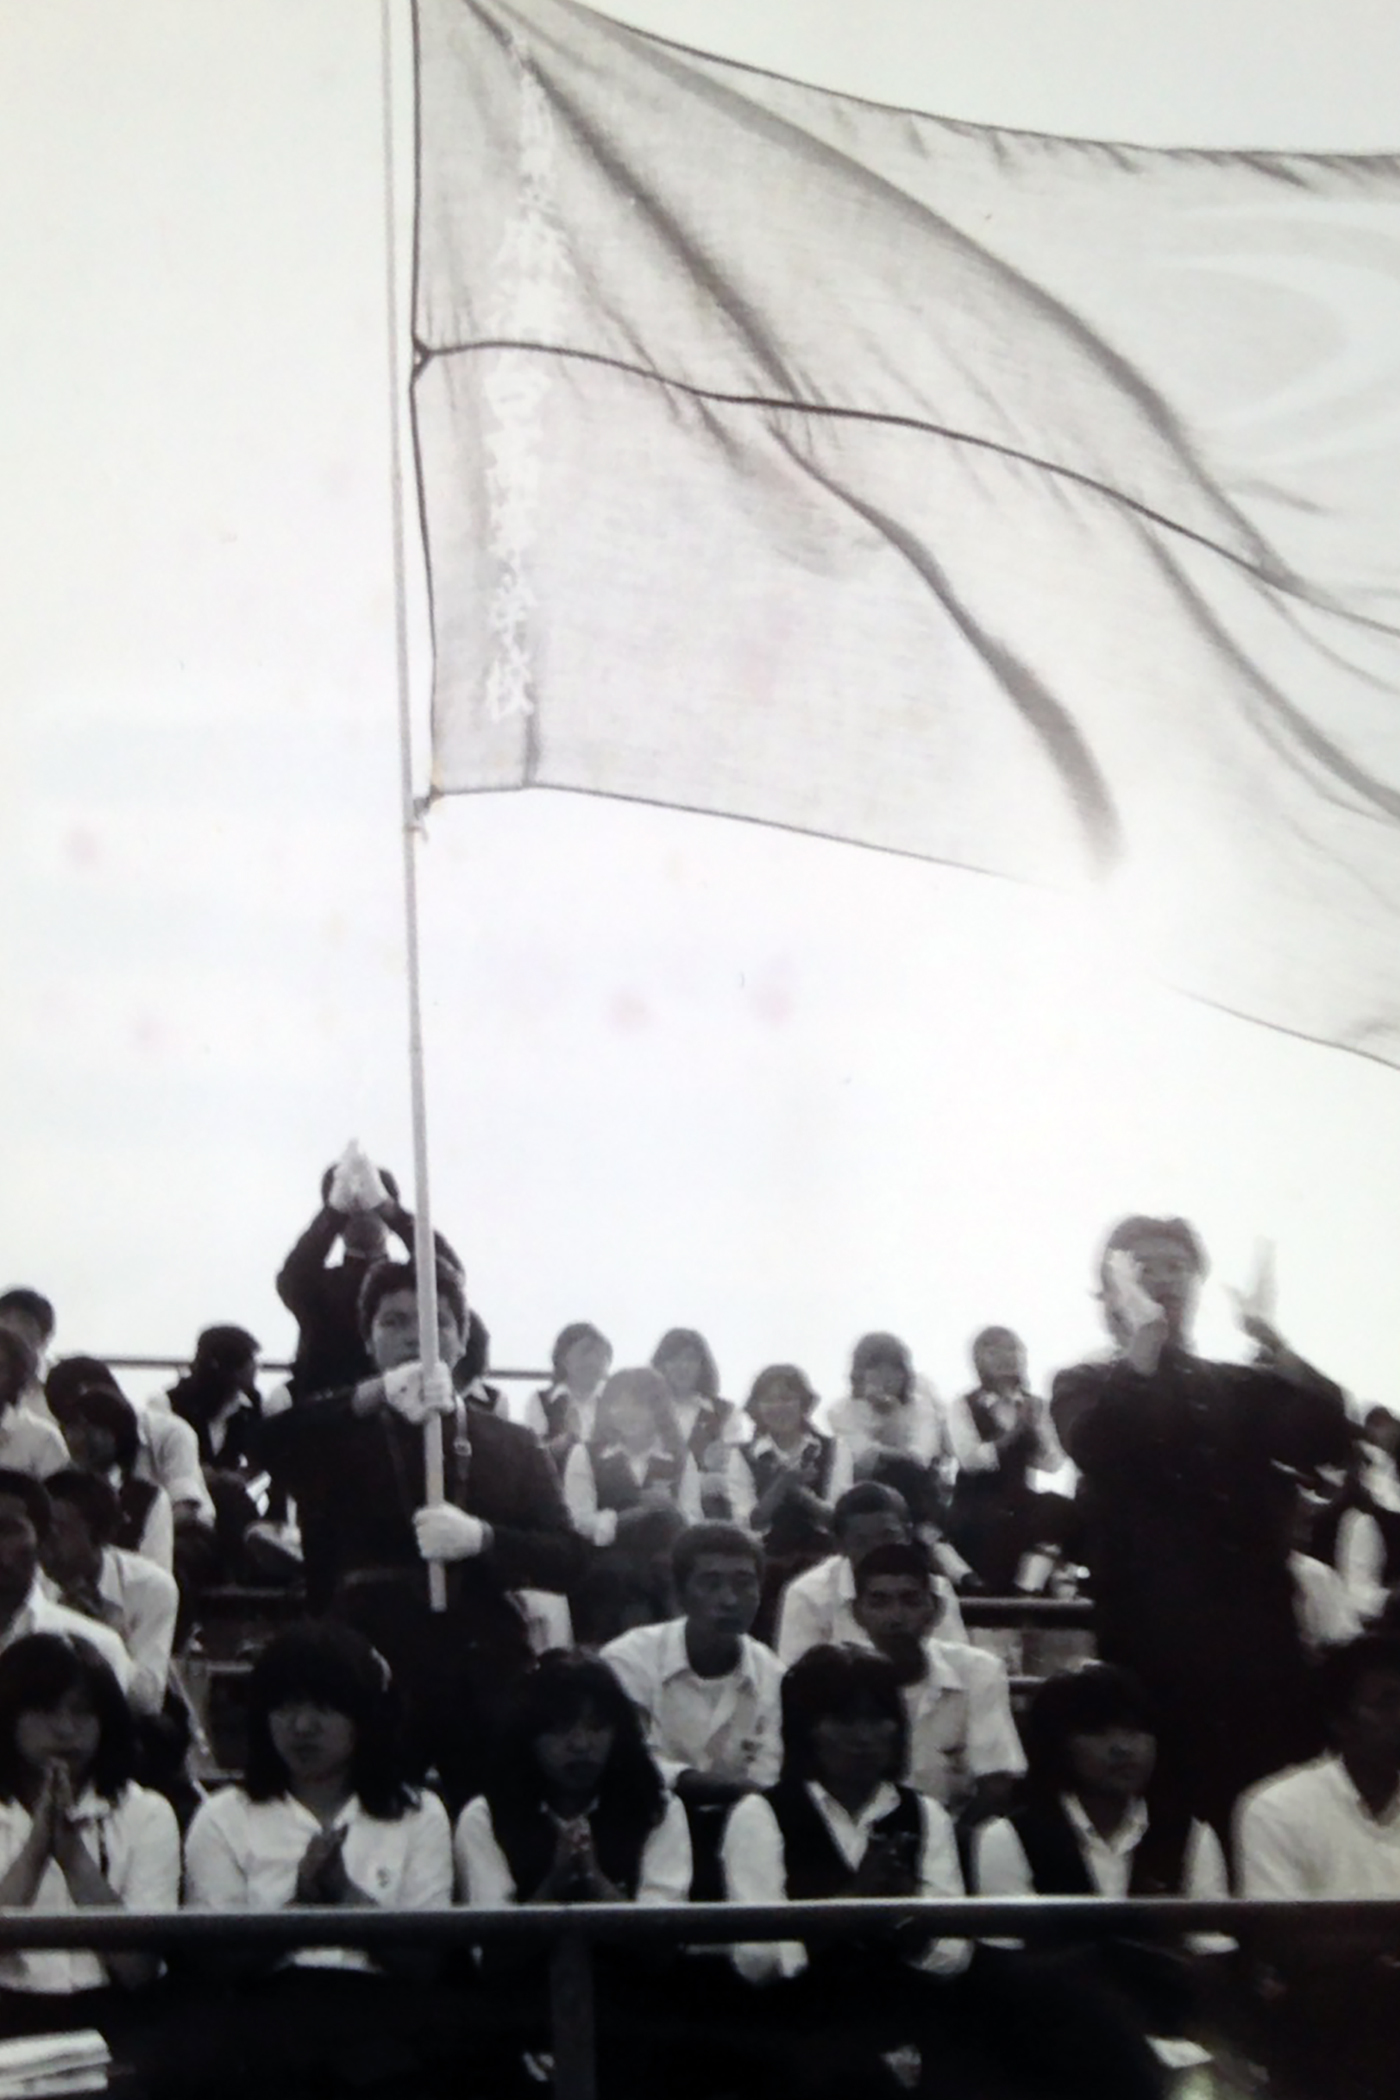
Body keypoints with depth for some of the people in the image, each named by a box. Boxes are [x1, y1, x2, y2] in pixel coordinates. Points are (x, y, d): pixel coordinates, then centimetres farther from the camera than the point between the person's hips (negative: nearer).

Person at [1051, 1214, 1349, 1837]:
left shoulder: (1243, 1387, 18)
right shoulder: (1087, 1387, 10)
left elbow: (1327, 1441, -1)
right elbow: (1097, 1449, -14)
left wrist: (1274, 1346, -11)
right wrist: (1144, 1341, -16)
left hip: (1257, 1643, 3)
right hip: (1156, 1649, -3)